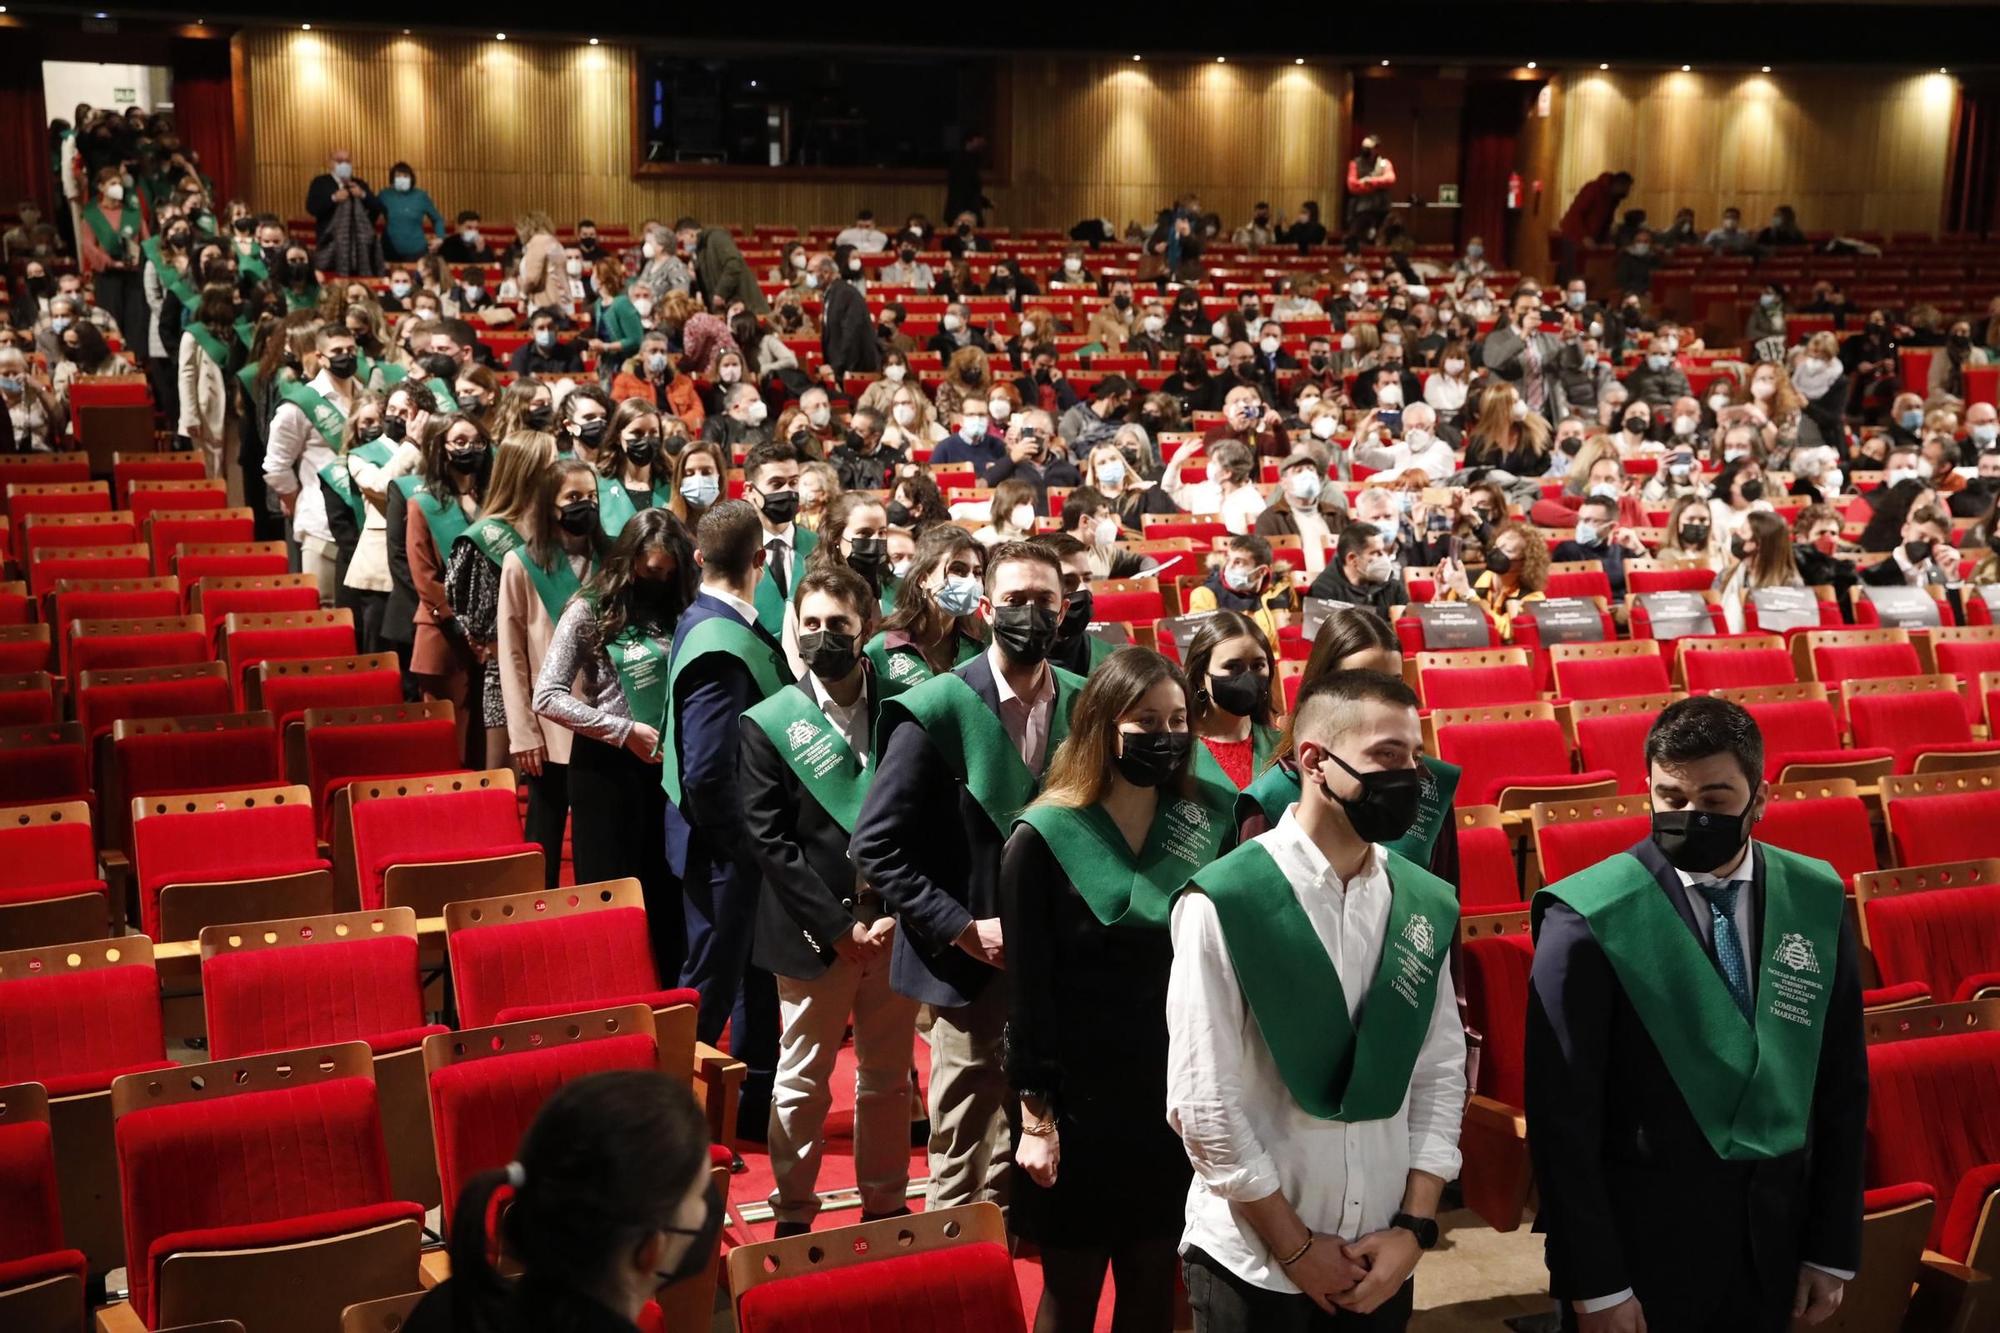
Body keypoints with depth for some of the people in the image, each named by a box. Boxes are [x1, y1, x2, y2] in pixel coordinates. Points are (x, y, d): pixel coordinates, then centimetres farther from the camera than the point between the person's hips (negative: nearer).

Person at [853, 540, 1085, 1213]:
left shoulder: (1084, 704, 2)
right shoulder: (937, 710, -12)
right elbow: (876, 845, -12)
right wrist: (962, 928, -16)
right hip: (977, 967, -4)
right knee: (965, 1168, 7)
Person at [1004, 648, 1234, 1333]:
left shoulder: (1209, 822, 1)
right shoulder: (1044, 836, -10)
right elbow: (1028, 991, -9)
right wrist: (1036, 1116, -10)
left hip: (1181, 1094, 3)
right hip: (1083, 1099, -3)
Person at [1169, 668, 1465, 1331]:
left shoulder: (1428, 905, 0)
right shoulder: (1223, 904, -15)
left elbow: (1441, 1072, 6)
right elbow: (1200, 1101, -14)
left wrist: (1414, 1226, -2)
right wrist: (1295, 1248, -9)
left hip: (1380, 1262, 4)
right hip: (1252, 1263, -4)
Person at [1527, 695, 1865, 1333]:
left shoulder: (1817, 903, -1)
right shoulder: (1589, 918, -15)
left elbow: (1843, 1087, 5)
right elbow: (1562, 1115, -13)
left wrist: (1834, 1250, 5)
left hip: (1773, 1248, 4)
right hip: (1641, 1242, -4)